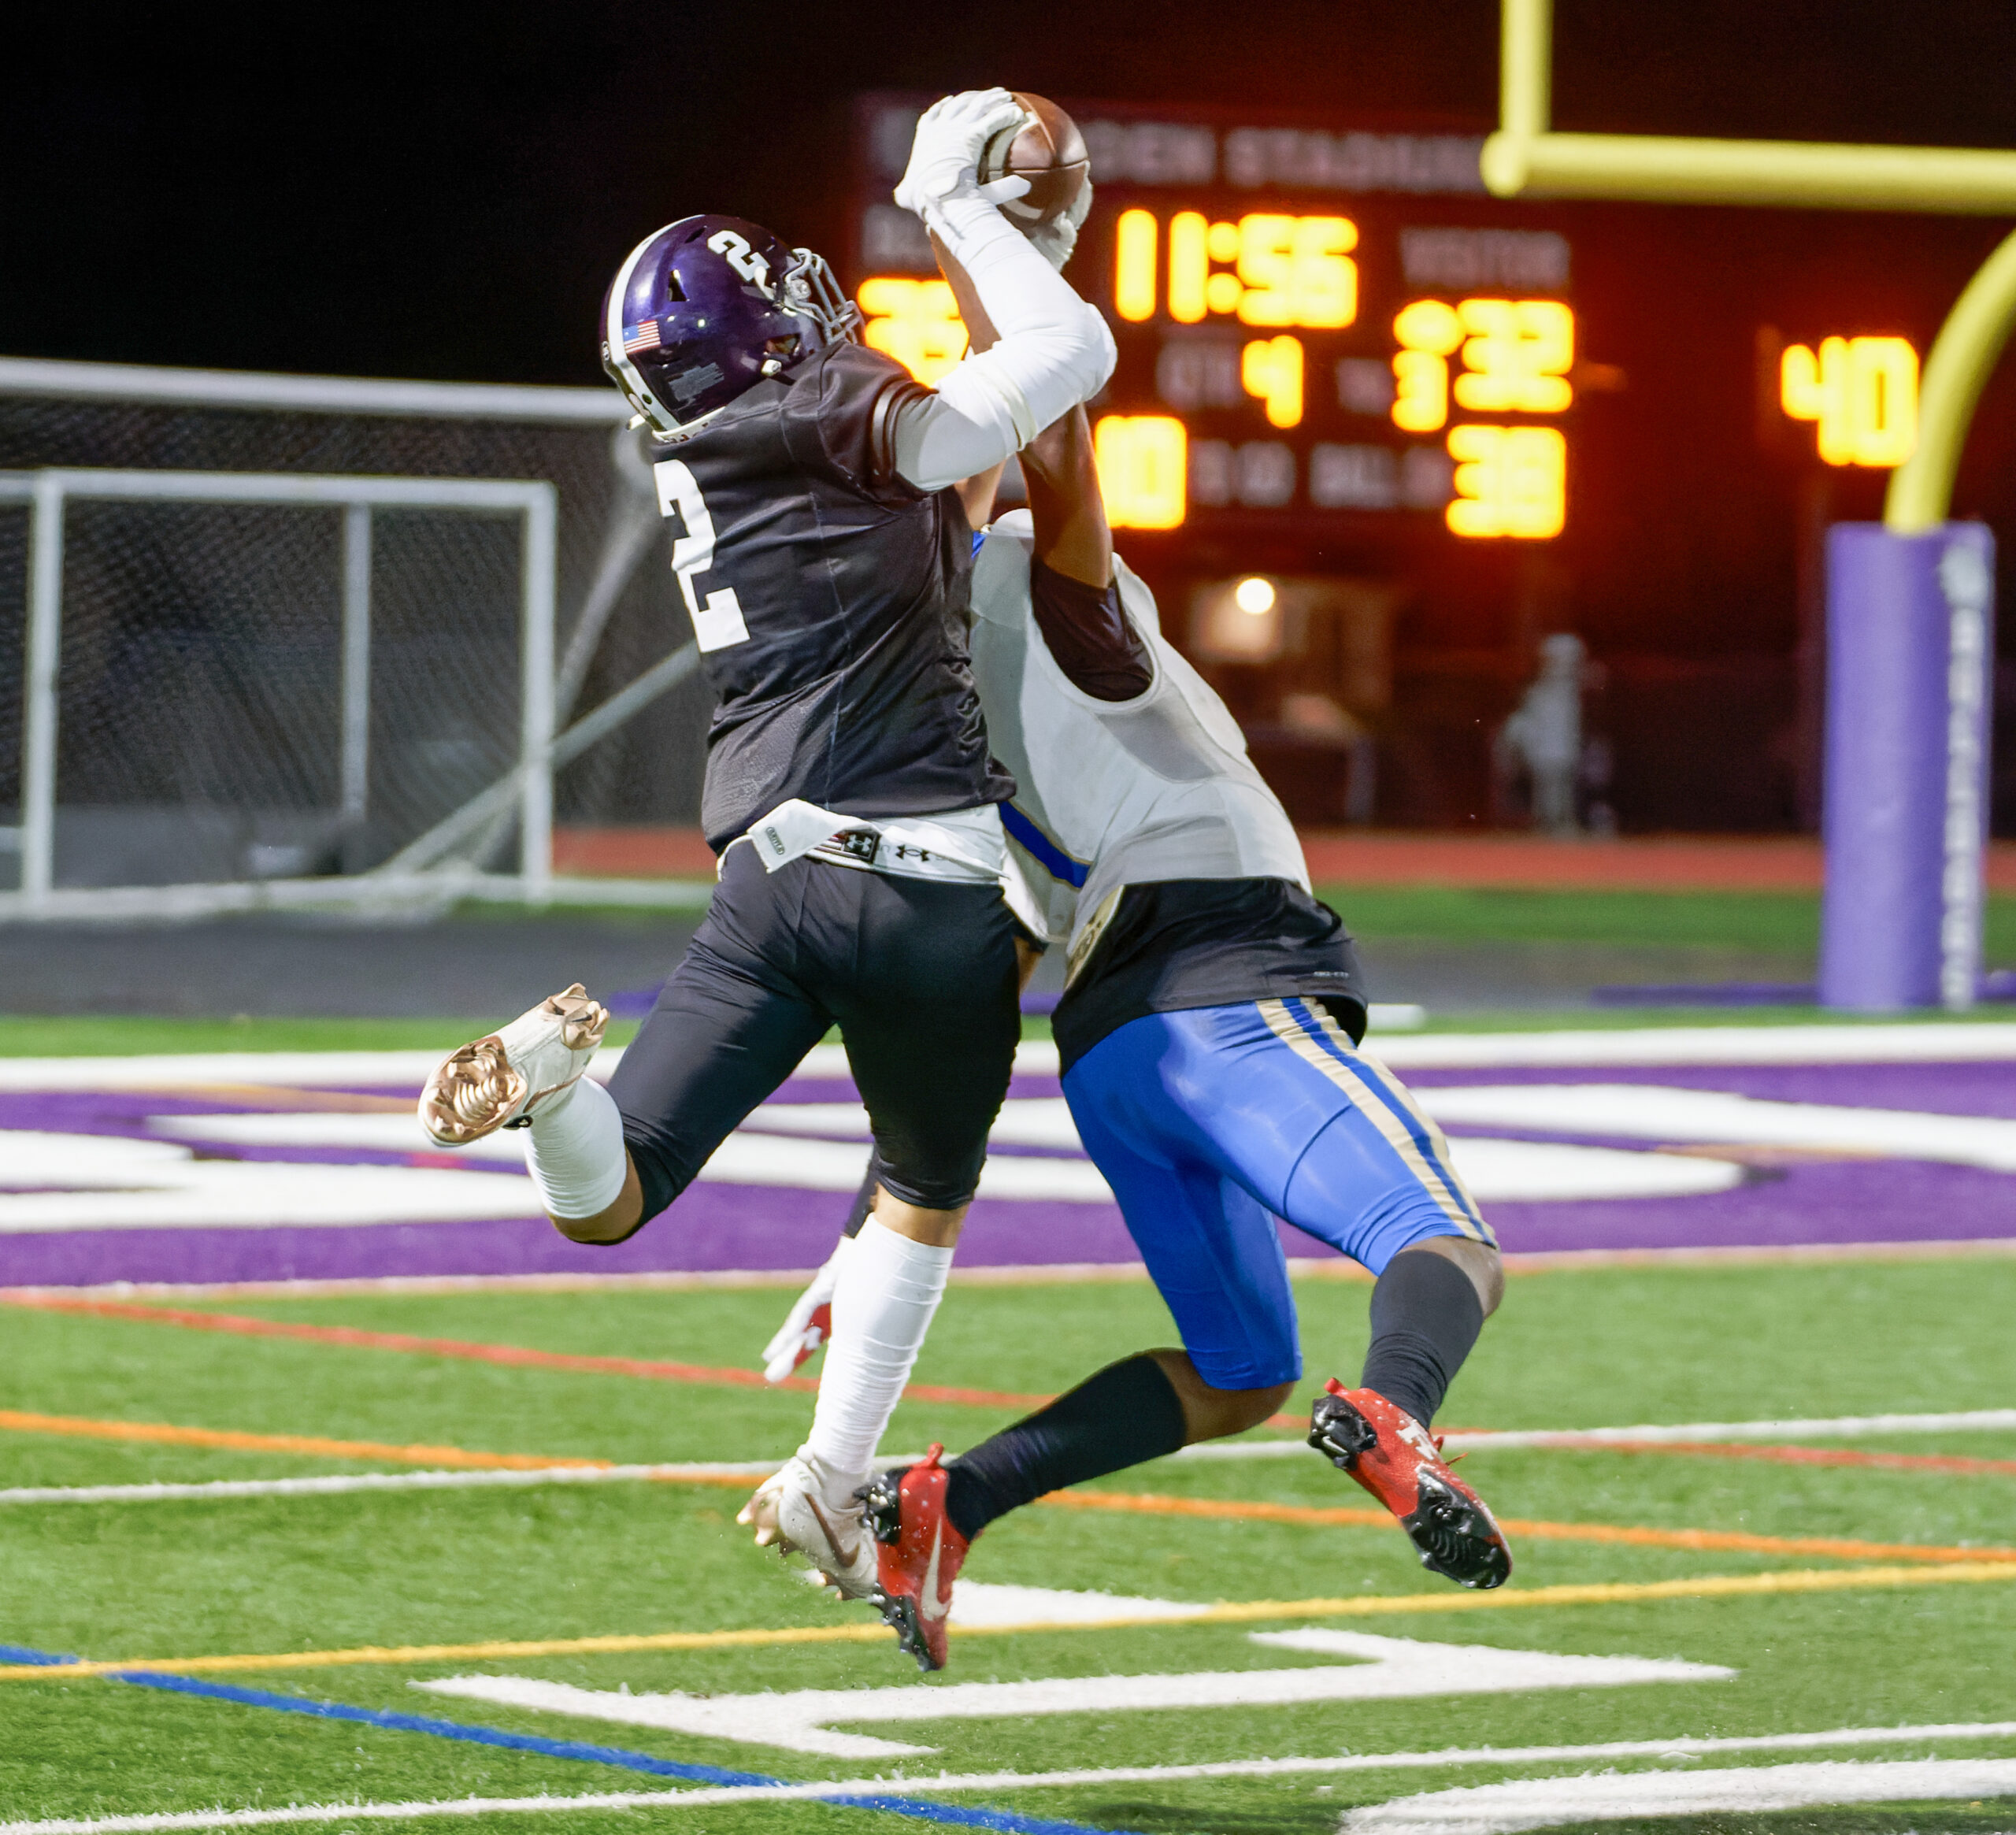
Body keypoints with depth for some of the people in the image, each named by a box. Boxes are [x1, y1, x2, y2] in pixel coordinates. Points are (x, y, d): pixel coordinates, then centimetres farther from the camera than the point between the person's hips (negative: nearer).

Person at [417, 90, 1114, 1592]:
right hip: (940, 887, -4)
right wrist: (954, 204, -2)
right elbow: (1073, 355, -12)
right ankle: (833, 1477, 21)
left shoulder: (701, 471, 14)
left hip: (780, 876, 4)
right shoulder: (833, 422, -6)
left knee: (603, 1206, 4)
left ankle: (547, 1078, -27)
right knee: (929, 1196, 23)